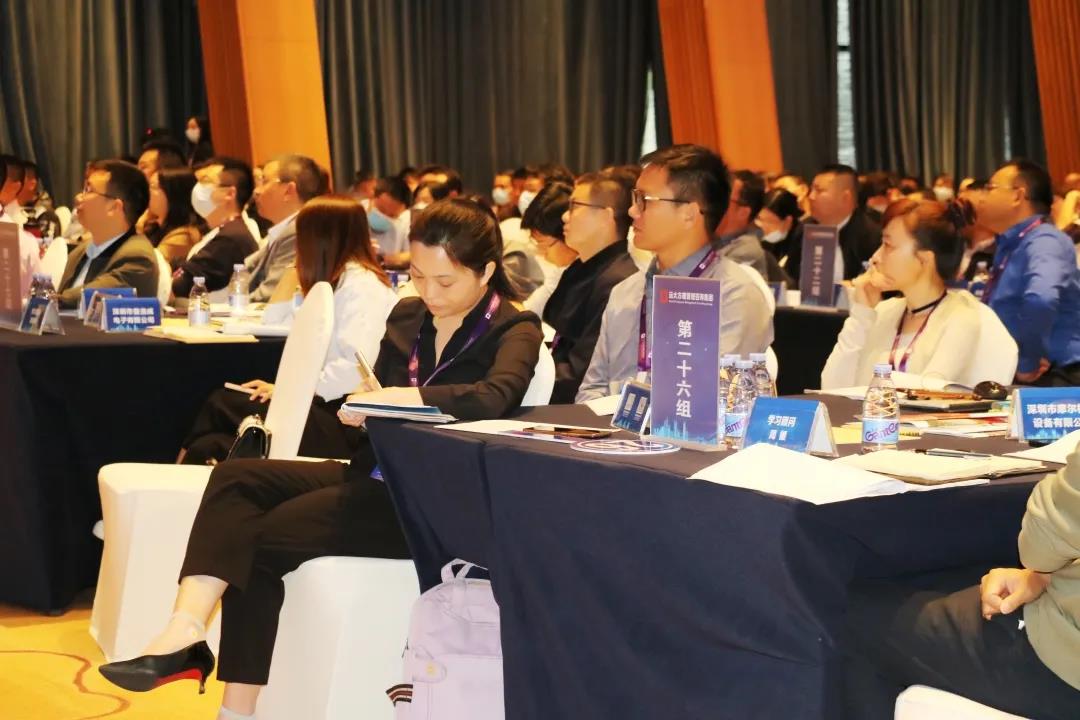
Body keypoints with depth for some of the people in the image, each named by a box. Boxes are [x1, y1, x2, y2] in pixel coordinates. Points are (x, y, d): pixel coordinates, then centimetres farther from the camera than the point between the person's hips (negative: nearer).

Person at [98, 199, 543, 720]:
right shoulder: (406, 318, 13)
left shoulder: (514, 332, -6)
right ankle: (186, 631, -27)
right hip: (376, 473, 7)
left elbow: (494, 398, -27)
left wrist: (394, 397, -30)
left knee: (260, 538, -20)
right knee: (237, 478, -15)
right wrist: (361, 407, -7)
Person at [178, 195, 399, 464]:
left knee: (222, 405, -19)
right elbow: (272, 324, 27)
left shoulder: (361, 284, -8)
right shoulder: (338, 279, 21)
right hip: (325, 405, 9)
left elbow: (355, 367, -21)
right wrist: (295, 273, 23)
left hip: (345, 418, -9)